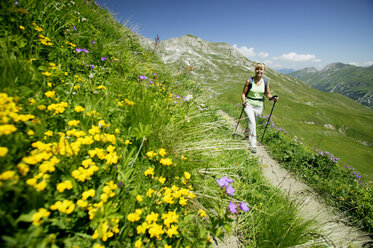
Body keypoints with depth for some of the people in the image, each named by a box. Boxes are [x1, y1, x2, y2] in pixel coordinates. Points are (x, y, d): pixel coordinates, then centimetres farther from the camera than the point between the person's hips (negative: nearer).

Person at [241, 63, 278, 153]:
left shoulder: (266, 82, 4)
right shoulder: (249, 81, -5)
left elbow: (267, 94, 12)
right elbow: (243, 93, -1)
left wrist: (273, 98, -7)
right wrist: (243, 101, -20)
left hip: (259, 106, 4)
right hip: (249, 105, -3)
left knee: (252, 123, 17)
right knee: (252, 123, -17)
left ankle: (246, 132, 52)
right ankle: (253, 145, -12)